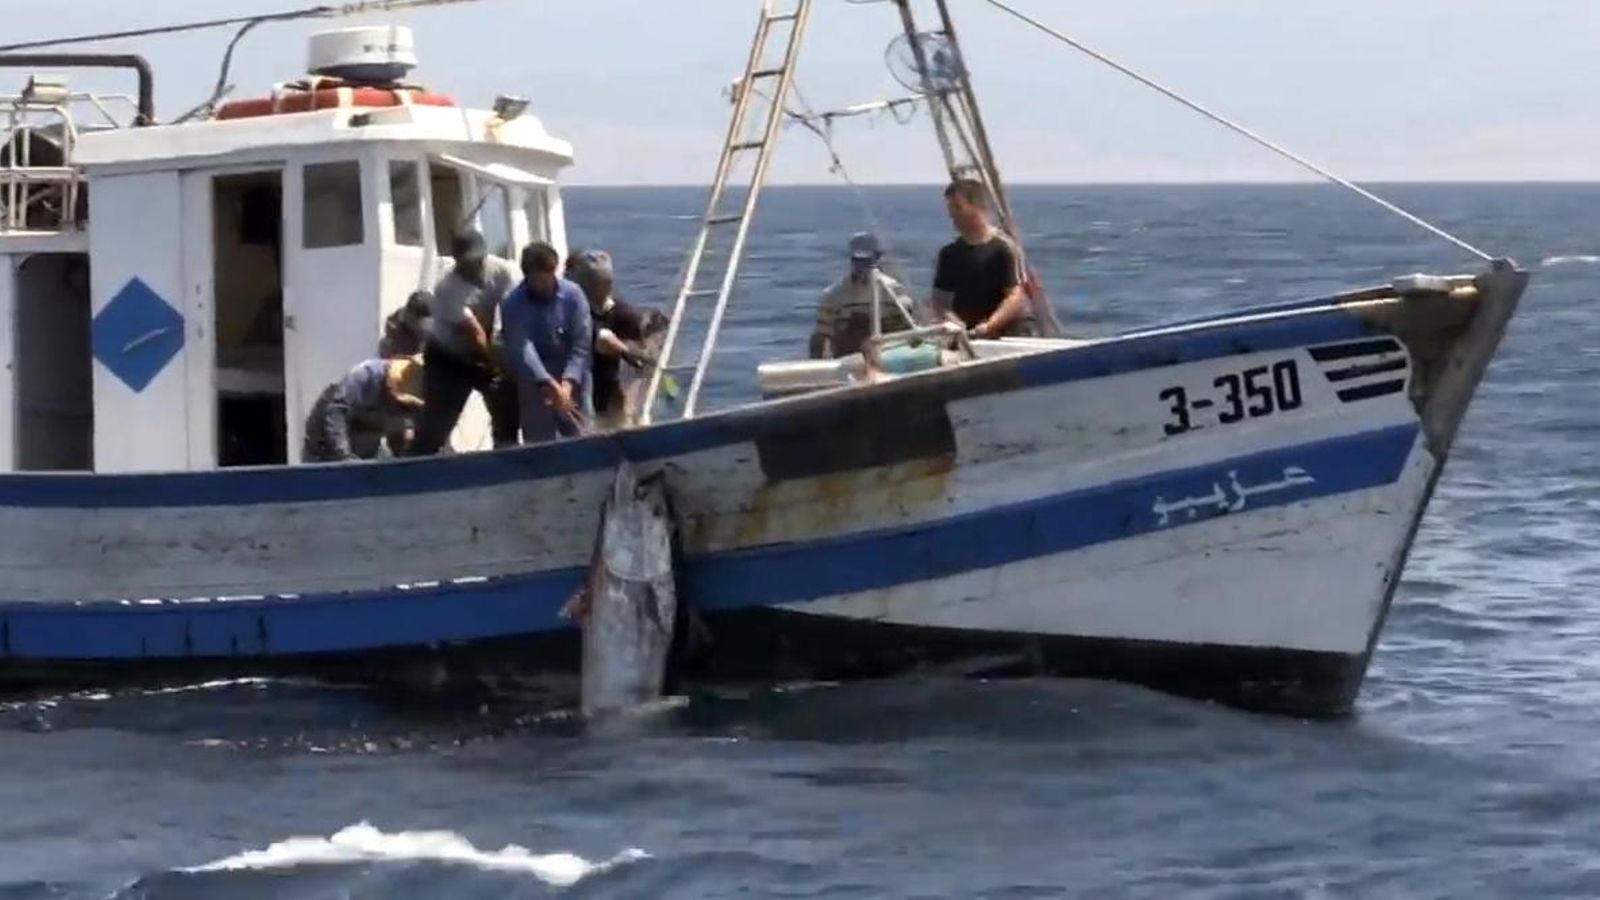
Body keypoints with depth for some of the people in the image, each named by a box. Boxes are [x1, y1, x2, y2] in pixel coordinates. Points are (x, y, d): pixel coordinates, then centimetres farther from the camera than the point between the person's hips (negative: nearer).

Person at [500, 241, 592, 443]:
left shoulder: (572, 295, -8)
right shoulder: (513, 304, -13)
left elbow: (581, 345, -10)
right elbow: (522, 349, -24)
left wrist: (568, 383, -25)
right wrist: (549, 384, -38)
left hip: (571, 376, 1)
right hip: (534, 380, -1)